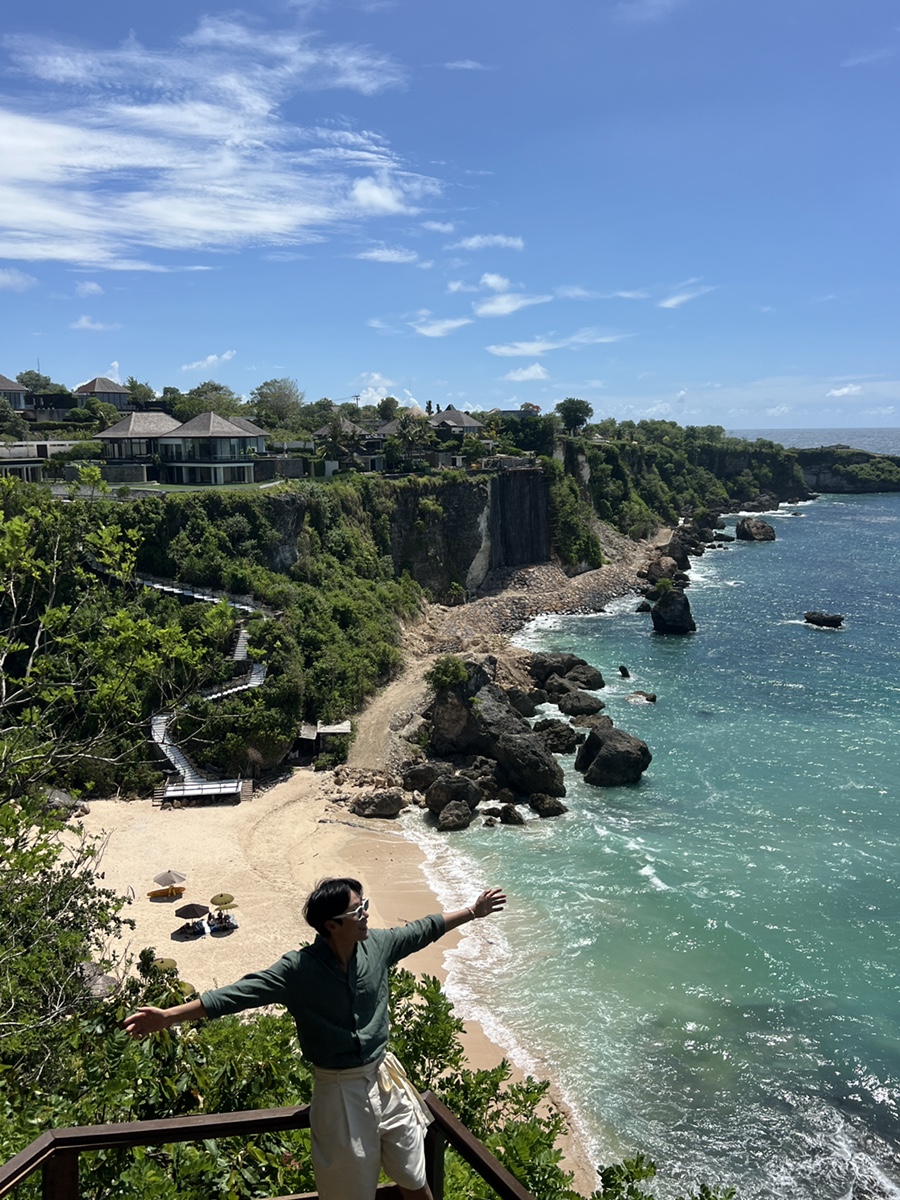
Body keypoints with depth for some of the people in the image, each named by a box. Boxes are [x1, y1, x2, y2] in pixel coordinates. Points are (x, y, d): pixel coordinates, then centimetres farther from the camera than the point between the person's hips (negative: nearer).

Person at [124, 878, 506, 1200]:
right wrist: (169, 1016, -31)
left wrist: (472, 911, 13)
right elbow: (238, 994, -25)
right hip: (339, 1091, -3)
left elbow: (424, 929, 5)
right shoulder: (299, 970, -20)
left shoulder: (377, 946, -8)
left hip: (385, 1078, 4)